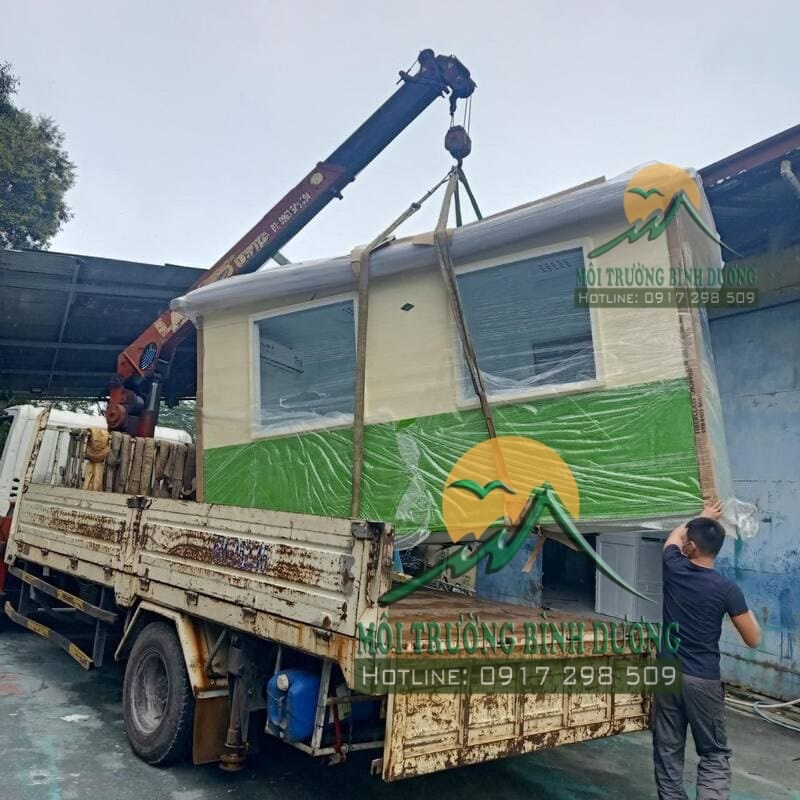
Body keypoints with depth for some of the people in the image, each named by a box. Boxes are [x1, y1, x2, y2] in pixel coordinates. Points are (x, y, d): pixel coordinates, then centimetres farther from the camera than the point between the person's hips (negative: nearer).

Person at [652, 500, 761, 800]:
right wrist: (739, 596, 15)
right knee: (714, 753, 10)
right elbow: (753, 640, -2)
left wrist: (703, 515, 34)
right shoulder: (727, 589, -12)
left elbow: (674, 536, 19)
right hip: (703, 680, -2)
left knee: (667, 750, 11)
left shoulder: (674, 569, -5)